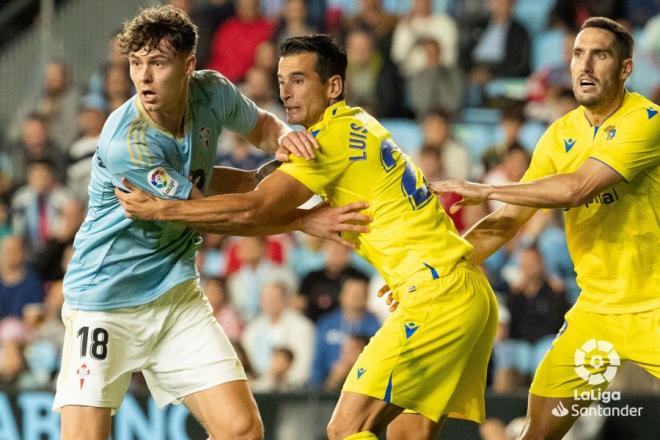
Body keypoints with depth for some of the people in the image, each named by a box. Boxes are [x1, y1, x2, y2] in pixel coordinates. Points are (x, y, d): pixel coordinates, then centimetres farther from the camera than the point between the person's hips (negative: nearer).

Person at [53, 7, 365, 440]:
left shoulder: (212, 92, -7)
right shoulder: (125, 143, -26)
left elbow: (261, 124, 17)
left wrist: (284, 137, -7)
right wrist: (305, 221, -15)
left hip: (176, 291, 5)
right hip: (104, 302, -5)